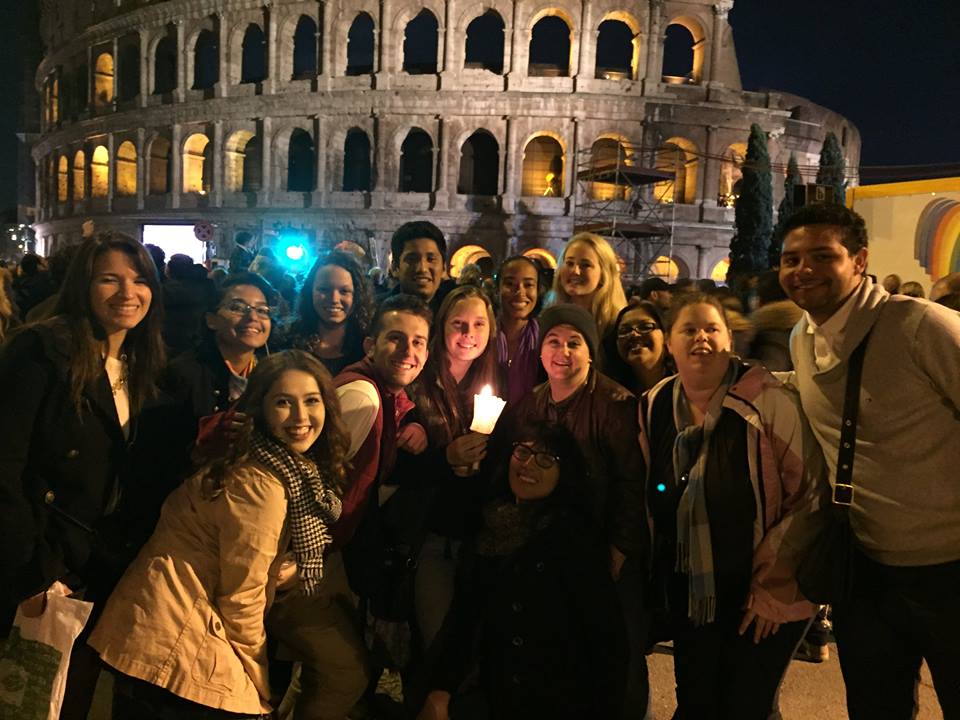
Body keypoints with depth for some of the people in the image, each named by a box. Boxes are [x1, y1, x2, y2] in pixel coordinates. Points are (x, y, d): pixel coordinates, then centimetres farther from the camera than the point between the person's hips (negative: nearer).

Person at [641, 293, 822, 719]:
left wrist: (772, 582, -13)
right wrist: (649, 577, 7)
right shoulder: (655, 407, 0)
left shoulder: (767, 400, -15)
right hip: (688, 598, 4)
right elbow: (647, 499, 10)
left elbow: (809, 490, -14)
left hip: (766, 598, -4)